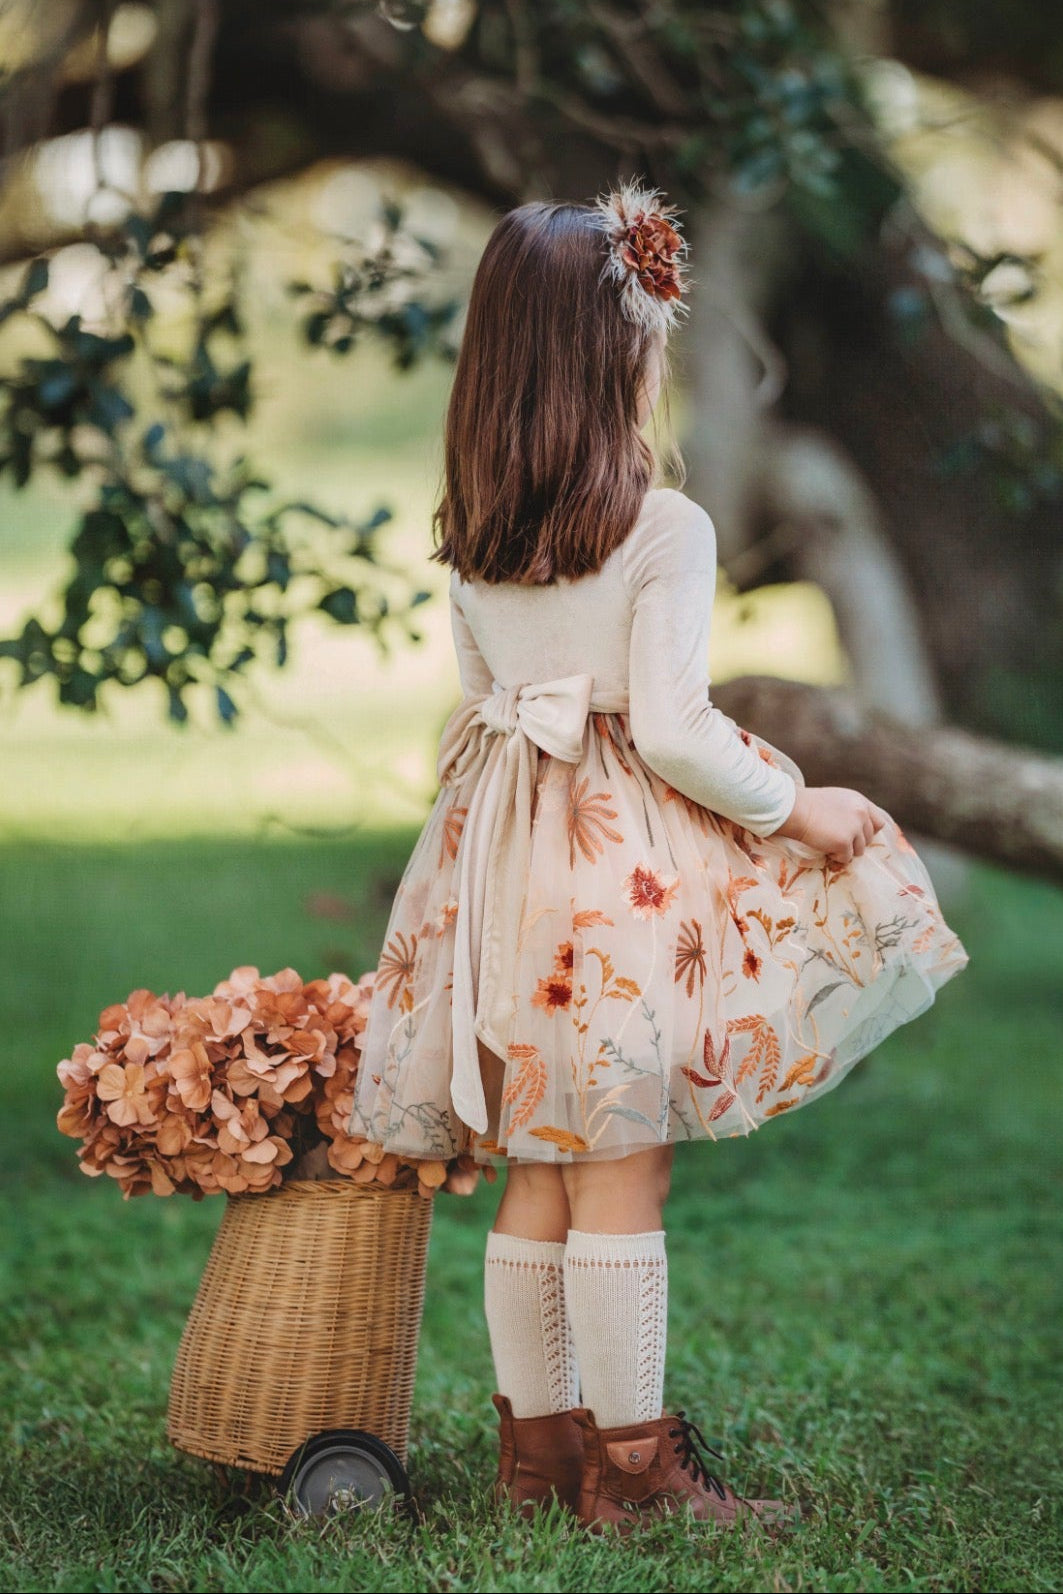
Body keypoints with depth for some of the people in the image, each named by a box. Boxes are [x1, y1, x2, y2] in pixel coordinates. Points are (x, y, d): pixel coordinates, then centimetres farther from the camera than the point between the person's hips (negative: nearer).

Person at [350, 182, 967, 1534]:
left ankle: (537, 1440, 21)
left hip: (504, 855, 7)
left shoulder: (469, 539, 7)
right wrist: (798, 808, -4)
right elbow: (673, 728, -16)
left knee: (536, 1177, 13)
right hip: (626, 862, -6)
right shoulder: (665, 531, -13)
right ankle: (630, 1461, 6)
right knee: (619, 1178, -1)